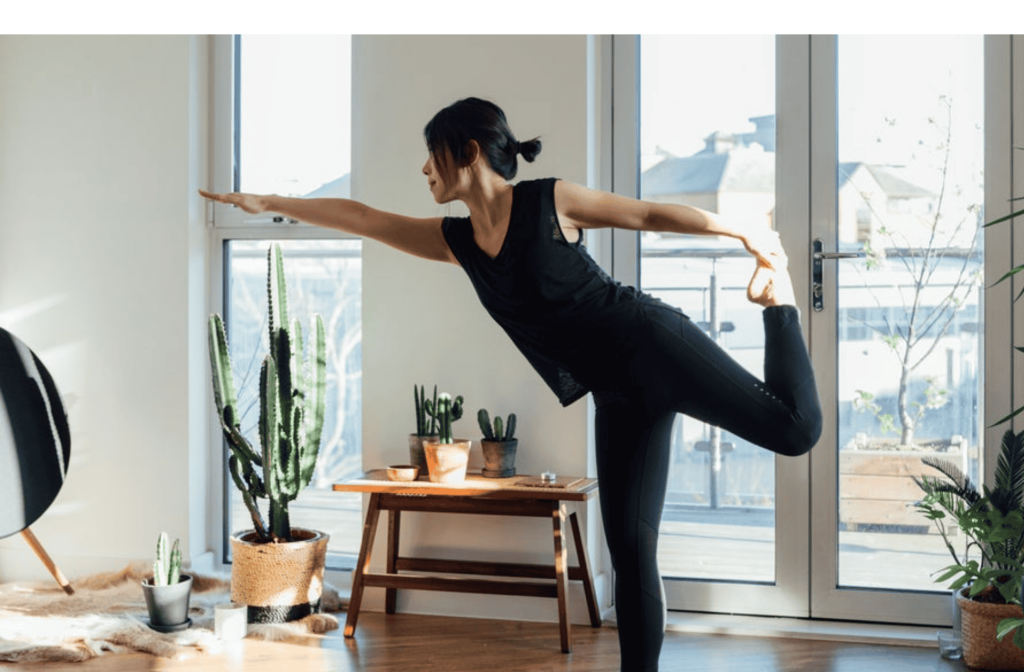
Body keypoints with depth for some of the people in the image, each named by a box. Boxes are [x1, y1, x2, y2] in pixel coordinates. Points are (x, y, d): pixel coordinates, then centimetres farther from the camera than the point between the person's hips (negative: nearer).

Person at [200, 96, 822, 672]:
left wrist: (745, 232, 3)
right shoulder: (456, 240, 10)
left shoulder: (550, 201, -6)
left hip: (650, 341, -5)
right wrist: (265, 202, 19)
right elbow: (359, 216, 15)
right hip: (618, 393, 5)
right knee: (629, 544, 1)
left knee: (794, 427, -16)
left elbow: (652, 213, -1)